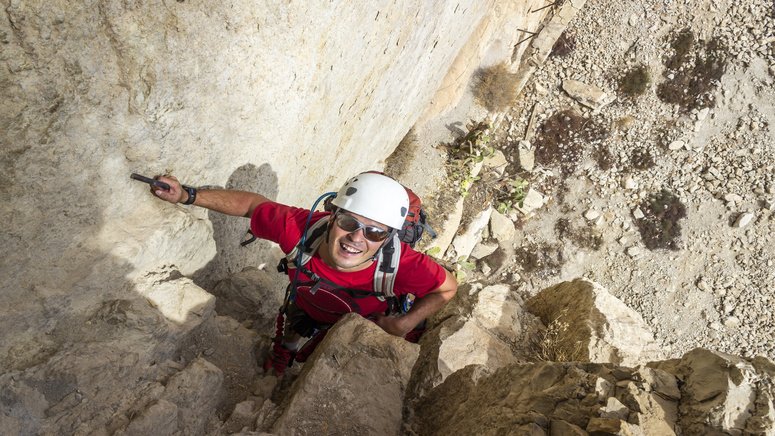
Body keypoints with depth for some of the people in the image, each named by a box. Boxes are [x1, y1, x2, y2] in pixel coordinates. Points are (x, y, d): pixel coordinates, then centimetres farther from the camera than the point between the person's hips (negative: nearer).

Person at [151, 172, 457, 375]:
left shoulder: (401, 265, -45)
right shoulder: (300, 228, -41)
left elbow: (447, 287, -26)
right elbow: (253, 203, -23)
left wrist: (404, 325, -36)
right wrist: (187, 196, -26)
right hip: (303, 311, 2)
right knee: (275, 367, 33)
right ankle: (279, 356, 70)